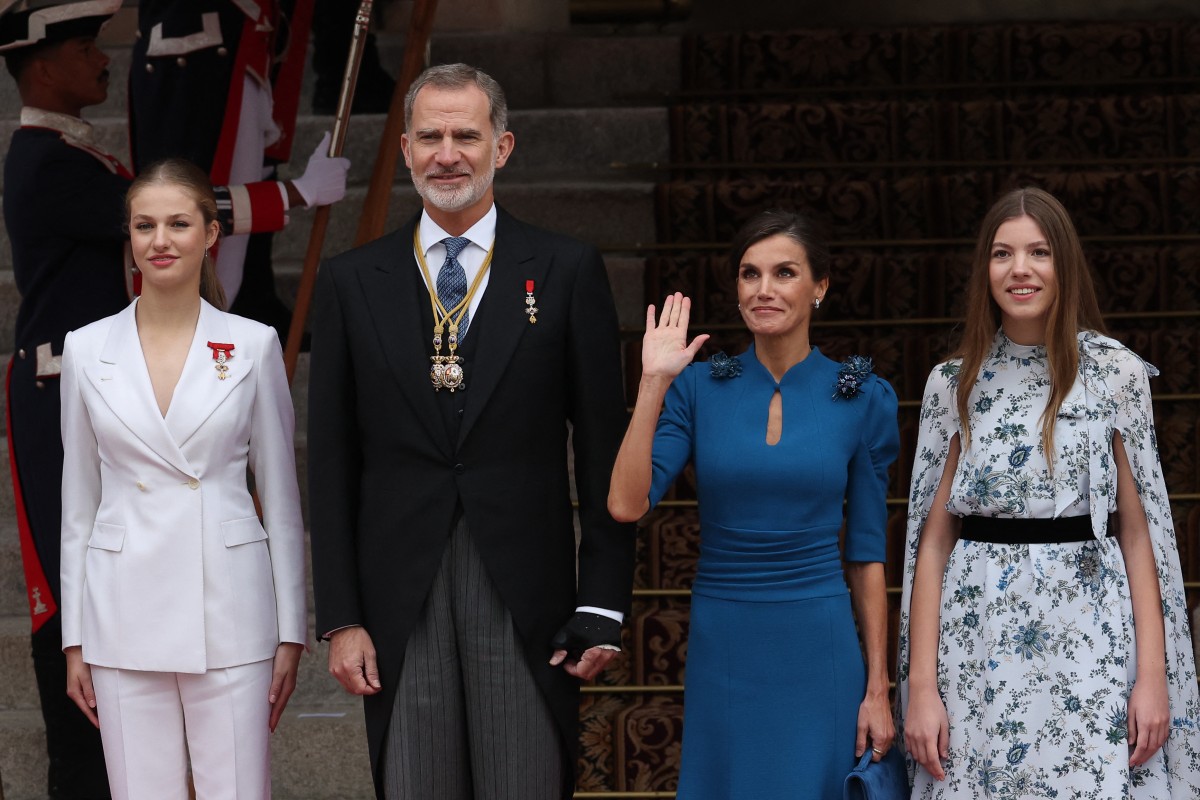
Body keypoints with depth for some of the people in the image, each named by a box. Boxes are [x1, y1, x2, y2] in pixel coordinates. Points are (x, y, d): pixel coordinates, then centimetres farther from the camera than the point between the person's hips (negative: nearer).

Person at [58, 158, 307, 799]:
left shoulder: (253, 346, 1)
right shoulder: (88, 349, 5)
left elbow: (281, 498, 5)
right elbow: (78, 504, 10)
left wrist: (291, 631, 1)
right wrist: (74, 639, 7)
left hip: (228, 607, -1)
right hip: (125, 614, 1)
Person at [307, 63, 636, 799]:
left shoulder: (567, 272, 4)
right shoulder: (353, 283, 8)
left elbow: (604, 452, 3)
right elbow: (333, 464, 8)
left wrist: (602, 607, -3)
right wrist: (341, 617, 1)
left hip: (525, 596, -1)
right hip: (401, 597, 2)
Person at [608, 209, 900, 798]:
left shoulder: (862, 398, 0)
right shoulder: (698, 389, 1)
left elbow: (866, 553, 3)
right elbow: (627, 503, -12)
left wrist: (878, 688, 0)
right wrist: (653, 383, -13)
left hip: (819, 653, -1)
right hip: (722, 652, 1)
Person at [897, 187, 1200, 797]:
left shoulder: (1115, 373, 1)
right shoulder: (953, 382, 5)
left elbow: (1138, 530, 0)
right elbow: (933, 541, 4)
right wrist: (920, 687, -3)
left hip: (1090, 640, -1)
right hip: (979, 651, 1)